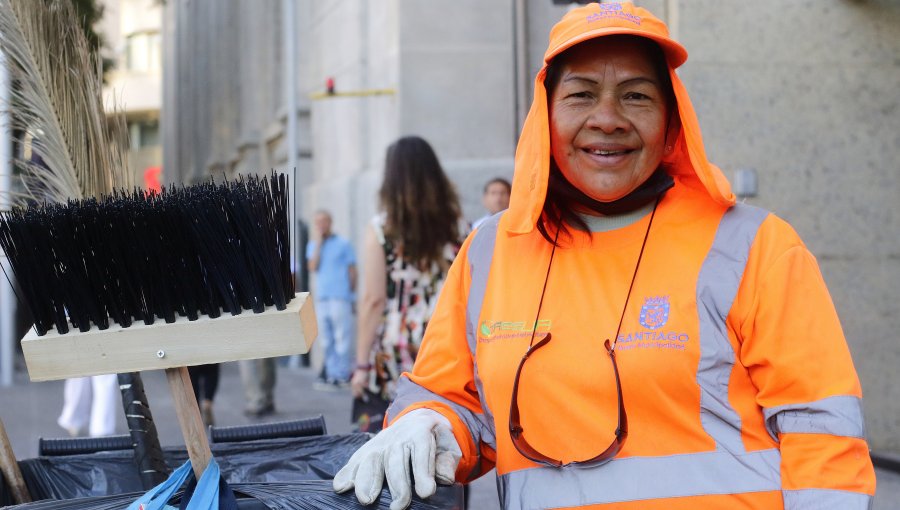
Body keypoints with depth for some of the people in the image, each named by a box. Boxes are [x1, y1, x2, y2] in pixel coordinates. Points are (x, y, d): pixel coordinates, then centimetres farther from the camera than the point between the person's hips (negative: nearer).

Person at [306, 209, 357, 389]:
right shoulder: (312, 245, 12)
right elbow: (313, 267, -3)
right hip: (321, 298, 4)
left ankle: (341, 375, -2)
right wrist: (318, 243, -5)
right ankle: (331, 373, 11)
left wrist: (351, 294, 6)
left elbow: (352, 271, 6)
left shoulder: (343, 244, 2)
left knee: (342, 338, -5)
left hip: (340, 298, -4)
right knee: (326, 340, 6)